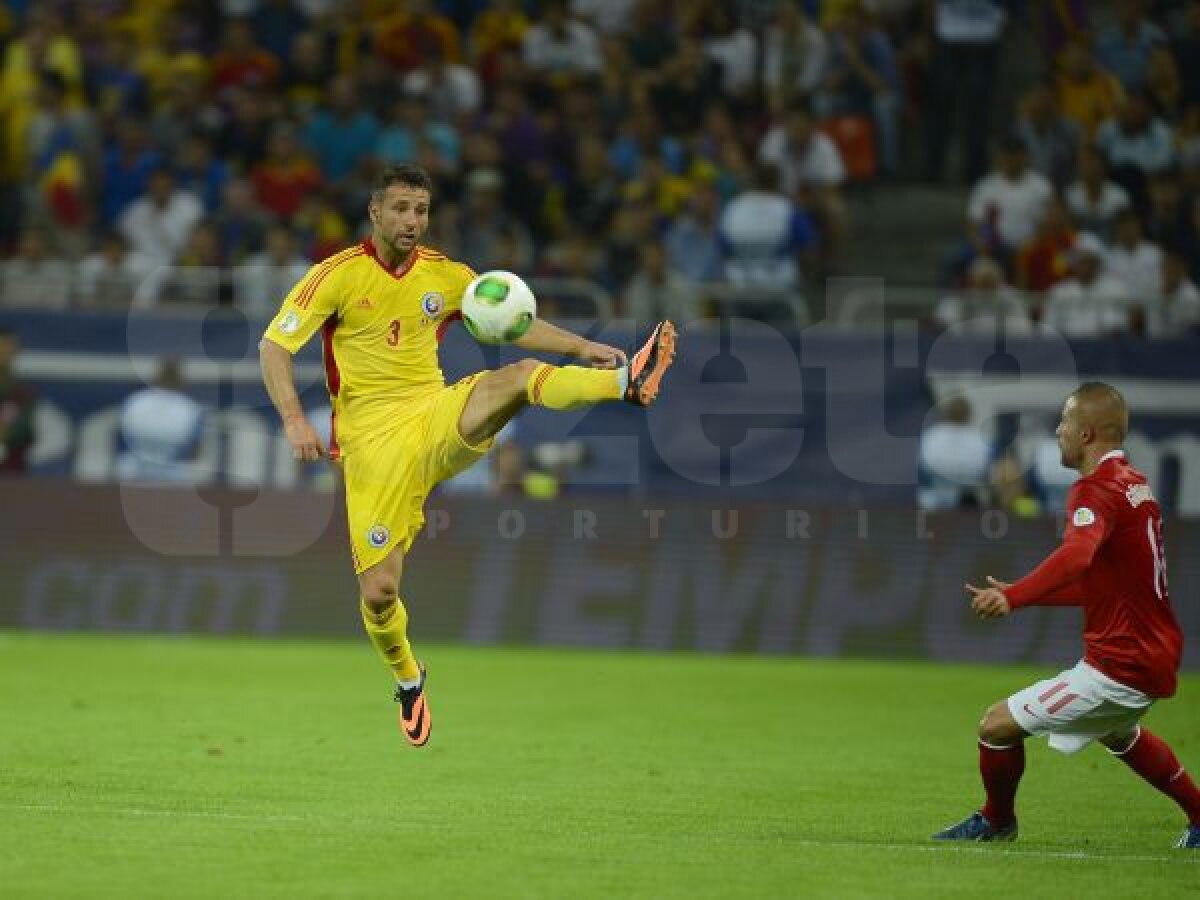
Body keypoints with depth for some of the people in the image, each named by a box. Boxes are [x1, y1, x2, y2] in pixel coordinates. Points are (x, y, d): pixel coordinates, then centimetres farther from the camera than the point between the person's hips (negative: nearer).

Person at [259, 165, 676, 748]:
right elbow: (274, 344, -7)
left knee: (523, 374, -26)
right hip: (372, 442, -2)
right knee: (378, 592, -7)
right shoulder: (339, 275, -4)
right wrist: (294, 419, -21)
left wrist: (581, 348, 2)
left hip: (437, 419, 3)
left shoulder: (446, 277, 8)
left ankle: (628, 383, -49)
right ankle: (408, 679, 21)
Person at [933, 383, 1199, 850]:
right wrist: (1019, 594, 17)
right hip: (1159, 654, 10)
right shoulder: (1134, 483, 13)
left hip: (1118, 666, -10)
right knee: (1118, 733, 40)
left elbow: (1077, 555, -40)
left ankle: (996, 821, 18)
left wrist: (1014, 597, -51)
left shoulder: (1095, 491, -17)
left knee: (998, 725, -4)